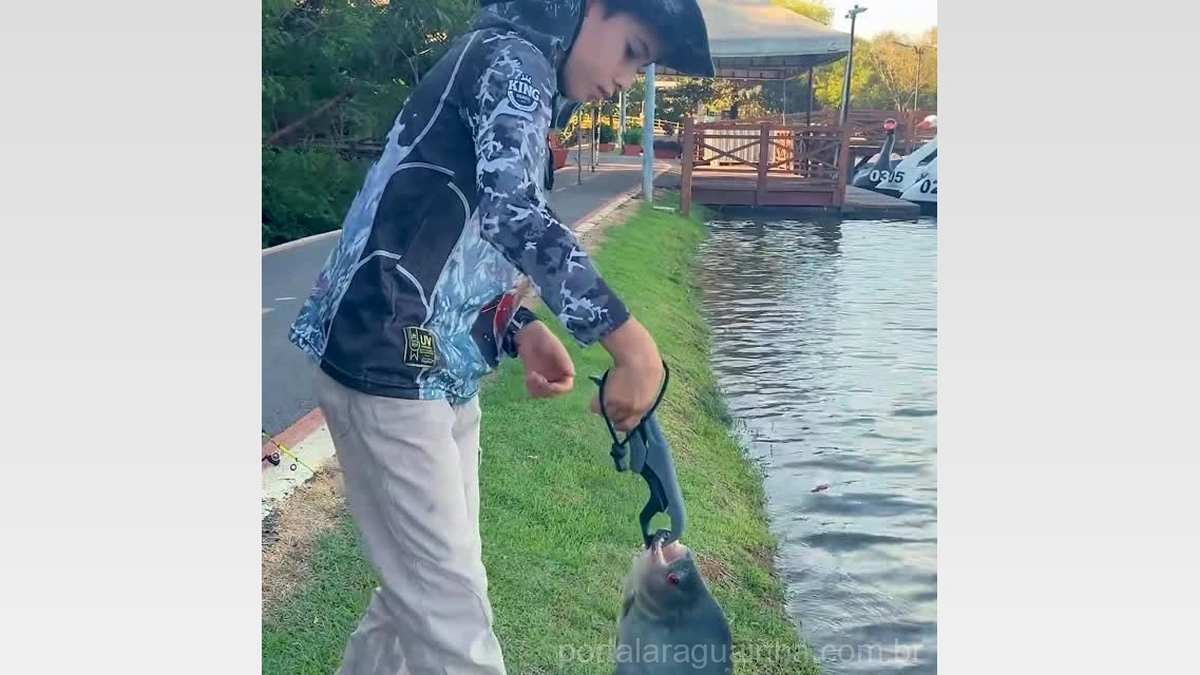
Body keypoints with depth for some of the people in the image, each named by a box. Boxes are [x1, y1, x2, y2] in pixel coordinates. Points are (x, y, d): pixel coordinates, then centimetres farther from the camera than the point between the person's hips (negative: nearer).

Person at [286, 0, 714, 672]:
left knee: (426, 595, 19)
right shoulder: (510, 58, -8)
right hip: (390, 367, -10)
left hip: (441, 373, 10)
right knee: (453, 618, -3)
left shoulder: (528, 95, 21)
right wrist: (631, 342, -33)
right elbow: (514, 210, -29)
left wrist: (523, 331, 4)